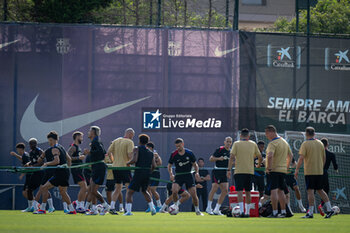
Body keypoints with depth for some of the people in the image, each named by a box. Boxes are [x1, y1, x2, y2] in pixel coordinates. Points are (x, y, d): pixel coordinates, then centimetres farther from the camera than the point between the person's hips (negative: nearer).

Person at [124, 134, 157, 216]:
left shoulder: (137, 149, -1)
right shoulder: (151, 153, 15)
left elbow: (134, 160, -18)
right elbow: (154, 165, 7)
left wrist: (128, 163, 1)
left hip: (139, 173, -6)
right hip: (147, 175, 6)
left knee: (129, 192, -2)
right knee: (144, 191, 27)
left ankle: (128, 211, -16)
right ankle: (152, 208, 18)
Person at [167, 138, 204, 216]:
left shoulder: (189, 153, -2)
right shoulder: (173, 154, -3)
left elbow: (195, 164, 9)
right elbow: (169, 165, 8)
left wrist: (196, 172, -7)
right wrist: (171, 174, -8)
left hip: (188, 175, 0)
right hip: (178, 176, 0)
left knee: (193, 194, -6)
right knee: (174, 190, -25)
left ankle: (197, 210, 14)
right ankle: (176, 206, -1)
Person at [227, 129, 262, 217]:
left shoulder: (236, 144, 0)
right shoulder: (253, 144, 8)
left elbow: (232, 157, -8)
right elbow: (260, 157, 10)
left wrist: (229, 169, -7)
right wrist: (258, 165, 30)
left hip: (239, 171, -3)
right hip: (250, 171, 3)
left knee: (239, 191, -6)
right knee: (248, 192, 12)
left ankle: (242, 211, -21)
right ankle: (247, 212, 14)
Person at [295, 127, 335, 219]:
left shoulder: (305, 144, -7)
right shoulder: (320, 143, 9)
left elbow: (301, 158, -15)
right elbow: (324, 158, 14)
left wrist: (297, 169, -11)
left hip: (309, 172, -5)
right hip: (320, 171, 5)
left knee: (310, 191, -5)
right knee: (320, 190, 15)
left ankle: (310, 213, -8)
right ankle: (329, 209, 9)